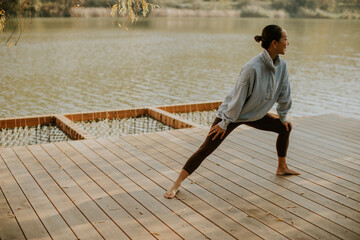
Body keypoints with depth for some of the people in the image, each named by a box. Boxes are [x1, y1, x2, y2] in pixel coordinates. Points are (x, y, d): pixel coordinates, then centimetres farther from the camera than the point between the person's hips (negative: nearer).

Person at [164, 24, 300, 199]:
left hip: (254, 115, 8)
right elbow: (238, 97, -26)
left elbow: (284, 92, 6)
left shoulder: (281, 65, -9)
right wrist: (225, 123, -19)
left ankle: (282, 167, 33)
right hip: (232, 113, -8)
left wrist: (283, 116, 16)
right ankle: (177, 184, -7)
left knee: (285, 127, 14)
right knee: (206, 148, -12)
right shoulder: (252, 68, -32)